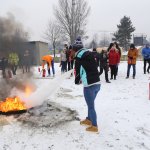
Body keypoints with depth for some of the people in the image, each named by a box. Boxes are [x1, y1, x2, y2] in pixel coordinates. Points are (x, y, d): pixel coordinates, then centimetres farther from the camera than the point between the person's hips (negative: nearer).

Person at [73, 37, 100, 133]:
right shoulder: (90, 54, 11)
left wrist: (77, 81, 17)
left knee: (91, 106, 6)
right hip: (97, 83, 8)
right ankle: (89, 119, 41)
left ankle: (94, 126, 18)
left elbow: (78, 71, -3)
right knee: (91, 104, 24)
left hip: (89, 85, -7)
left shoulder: (79, 58, -9)